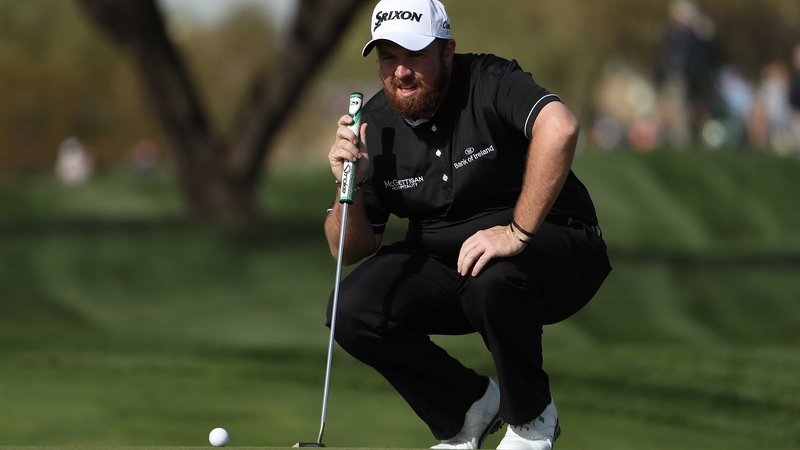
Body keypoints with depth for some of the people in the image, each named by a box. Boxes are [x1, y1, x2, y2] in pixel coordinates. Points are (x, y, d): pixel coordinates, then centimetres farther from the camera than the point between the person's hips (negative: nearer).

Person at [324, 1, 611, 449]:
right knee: (353, 310, -16)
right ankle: (469, 405, 7)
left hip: (554, 250, -5)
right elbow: (349, 250, 2)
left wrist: (519, 231, -40)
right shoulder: (373, 125, -2)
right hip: (441, 262, 6)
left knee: (491, 280, -38)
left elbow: (560, 127, -42)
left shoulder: (489, 83, -19)